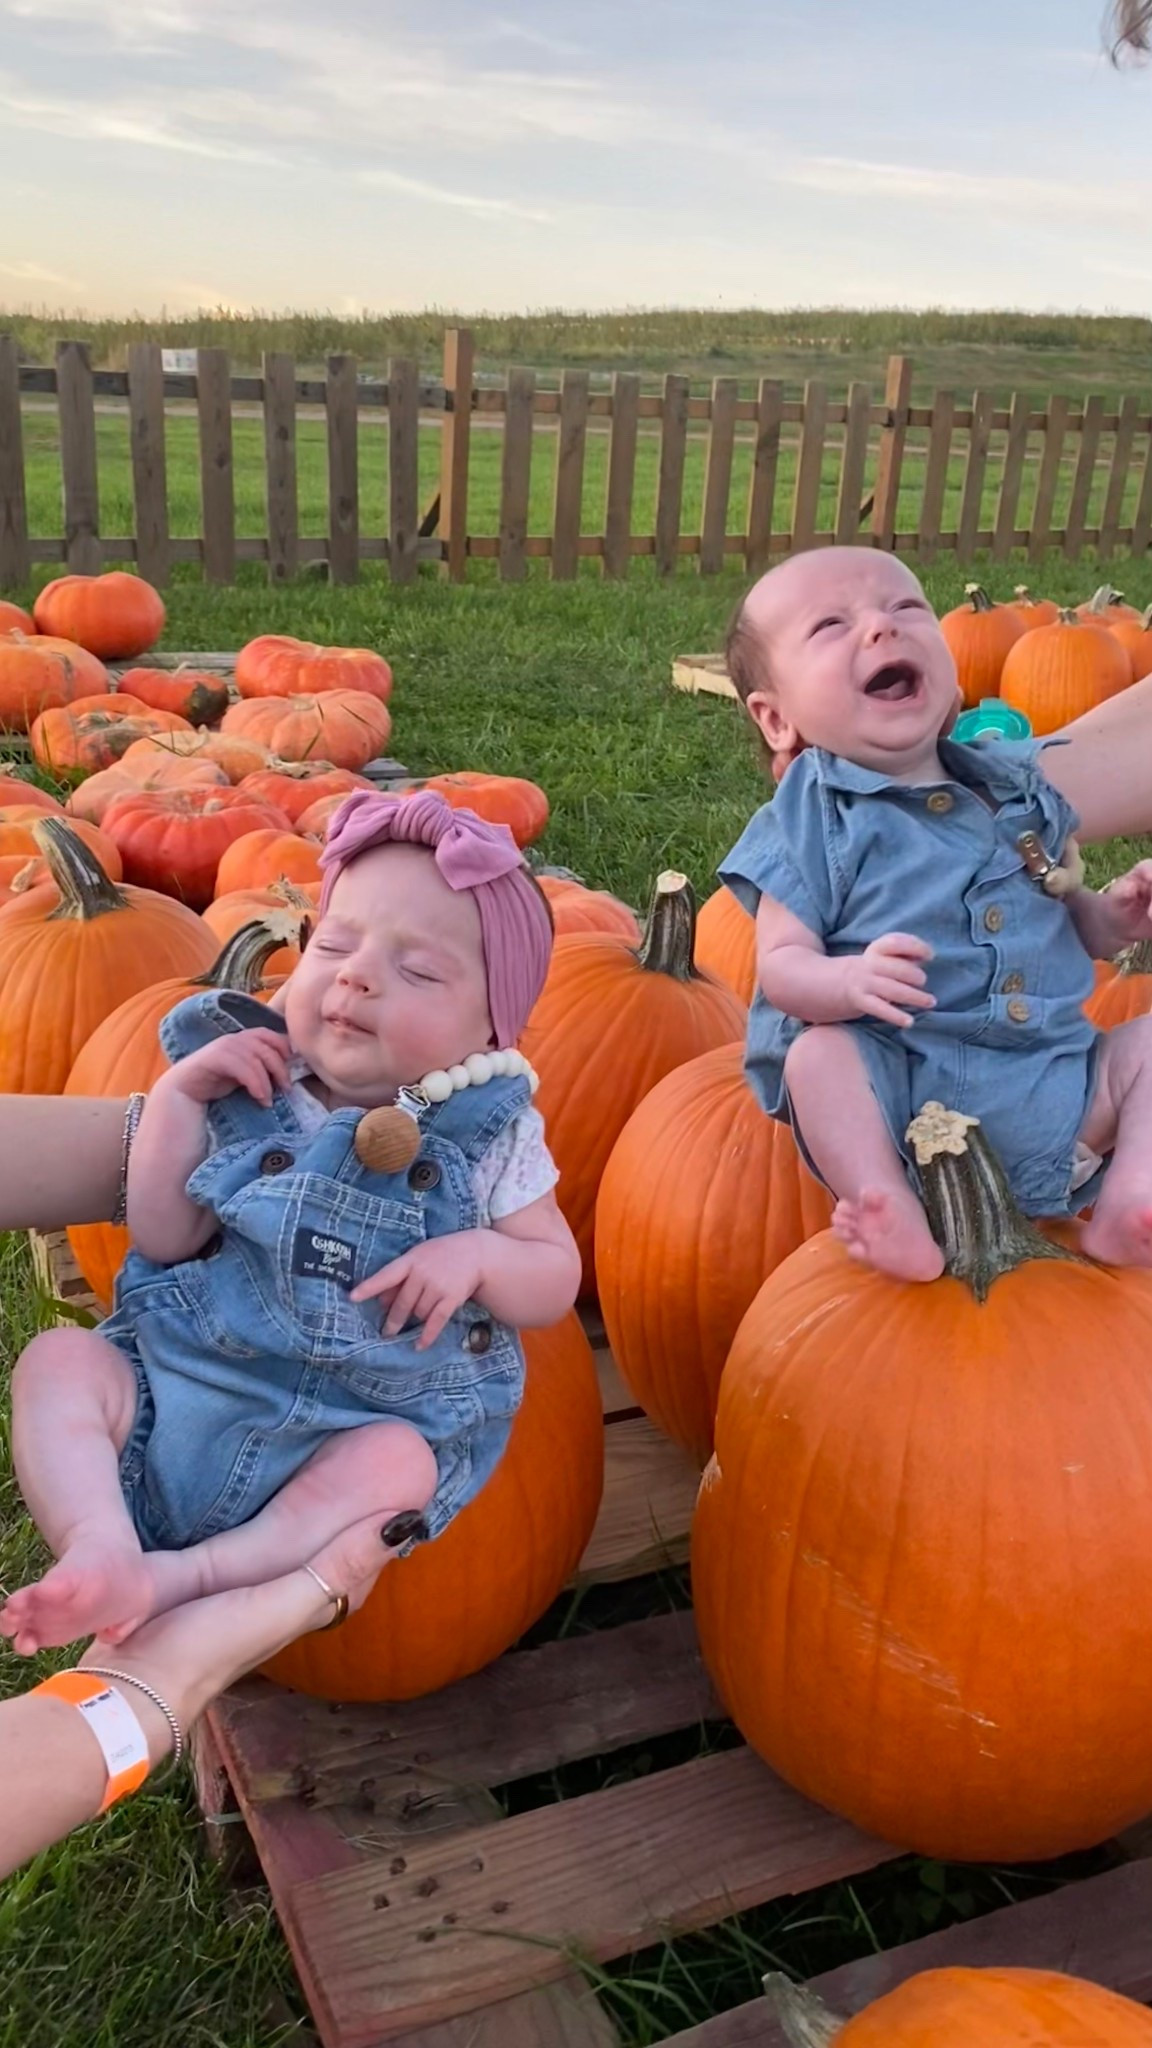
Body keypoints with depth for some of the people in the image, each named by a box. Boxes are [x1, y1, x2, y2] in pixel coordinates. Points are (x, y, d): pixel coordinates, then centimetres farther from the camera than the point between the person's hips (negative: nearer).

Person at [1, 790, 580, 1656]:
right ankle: (100, 1547, -35)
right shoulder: (249, 1095, 1)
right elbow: (164, 1240, -1)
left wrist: (478, 1254, -18)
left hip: (366, 1420, -2)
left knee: (393, 1461, -32)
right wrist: (177, 1094, -9)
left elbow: (556, 1282, 3)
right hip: (179, 1384, 3)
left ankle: (183, 1576, -35)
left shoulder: (490, 1139, -3)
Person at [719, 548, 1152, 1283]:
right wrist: (851, 980, -31)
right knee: (819, 1052, -29)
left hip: (1056, 1083, 5)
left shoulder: (1020, 786, 12)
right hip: (897, 1088, -5)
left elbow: (1070, 921, 22)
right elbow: (780, 965, -9)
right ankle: (896, 1215, -32)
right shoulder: (812, 819, -2)